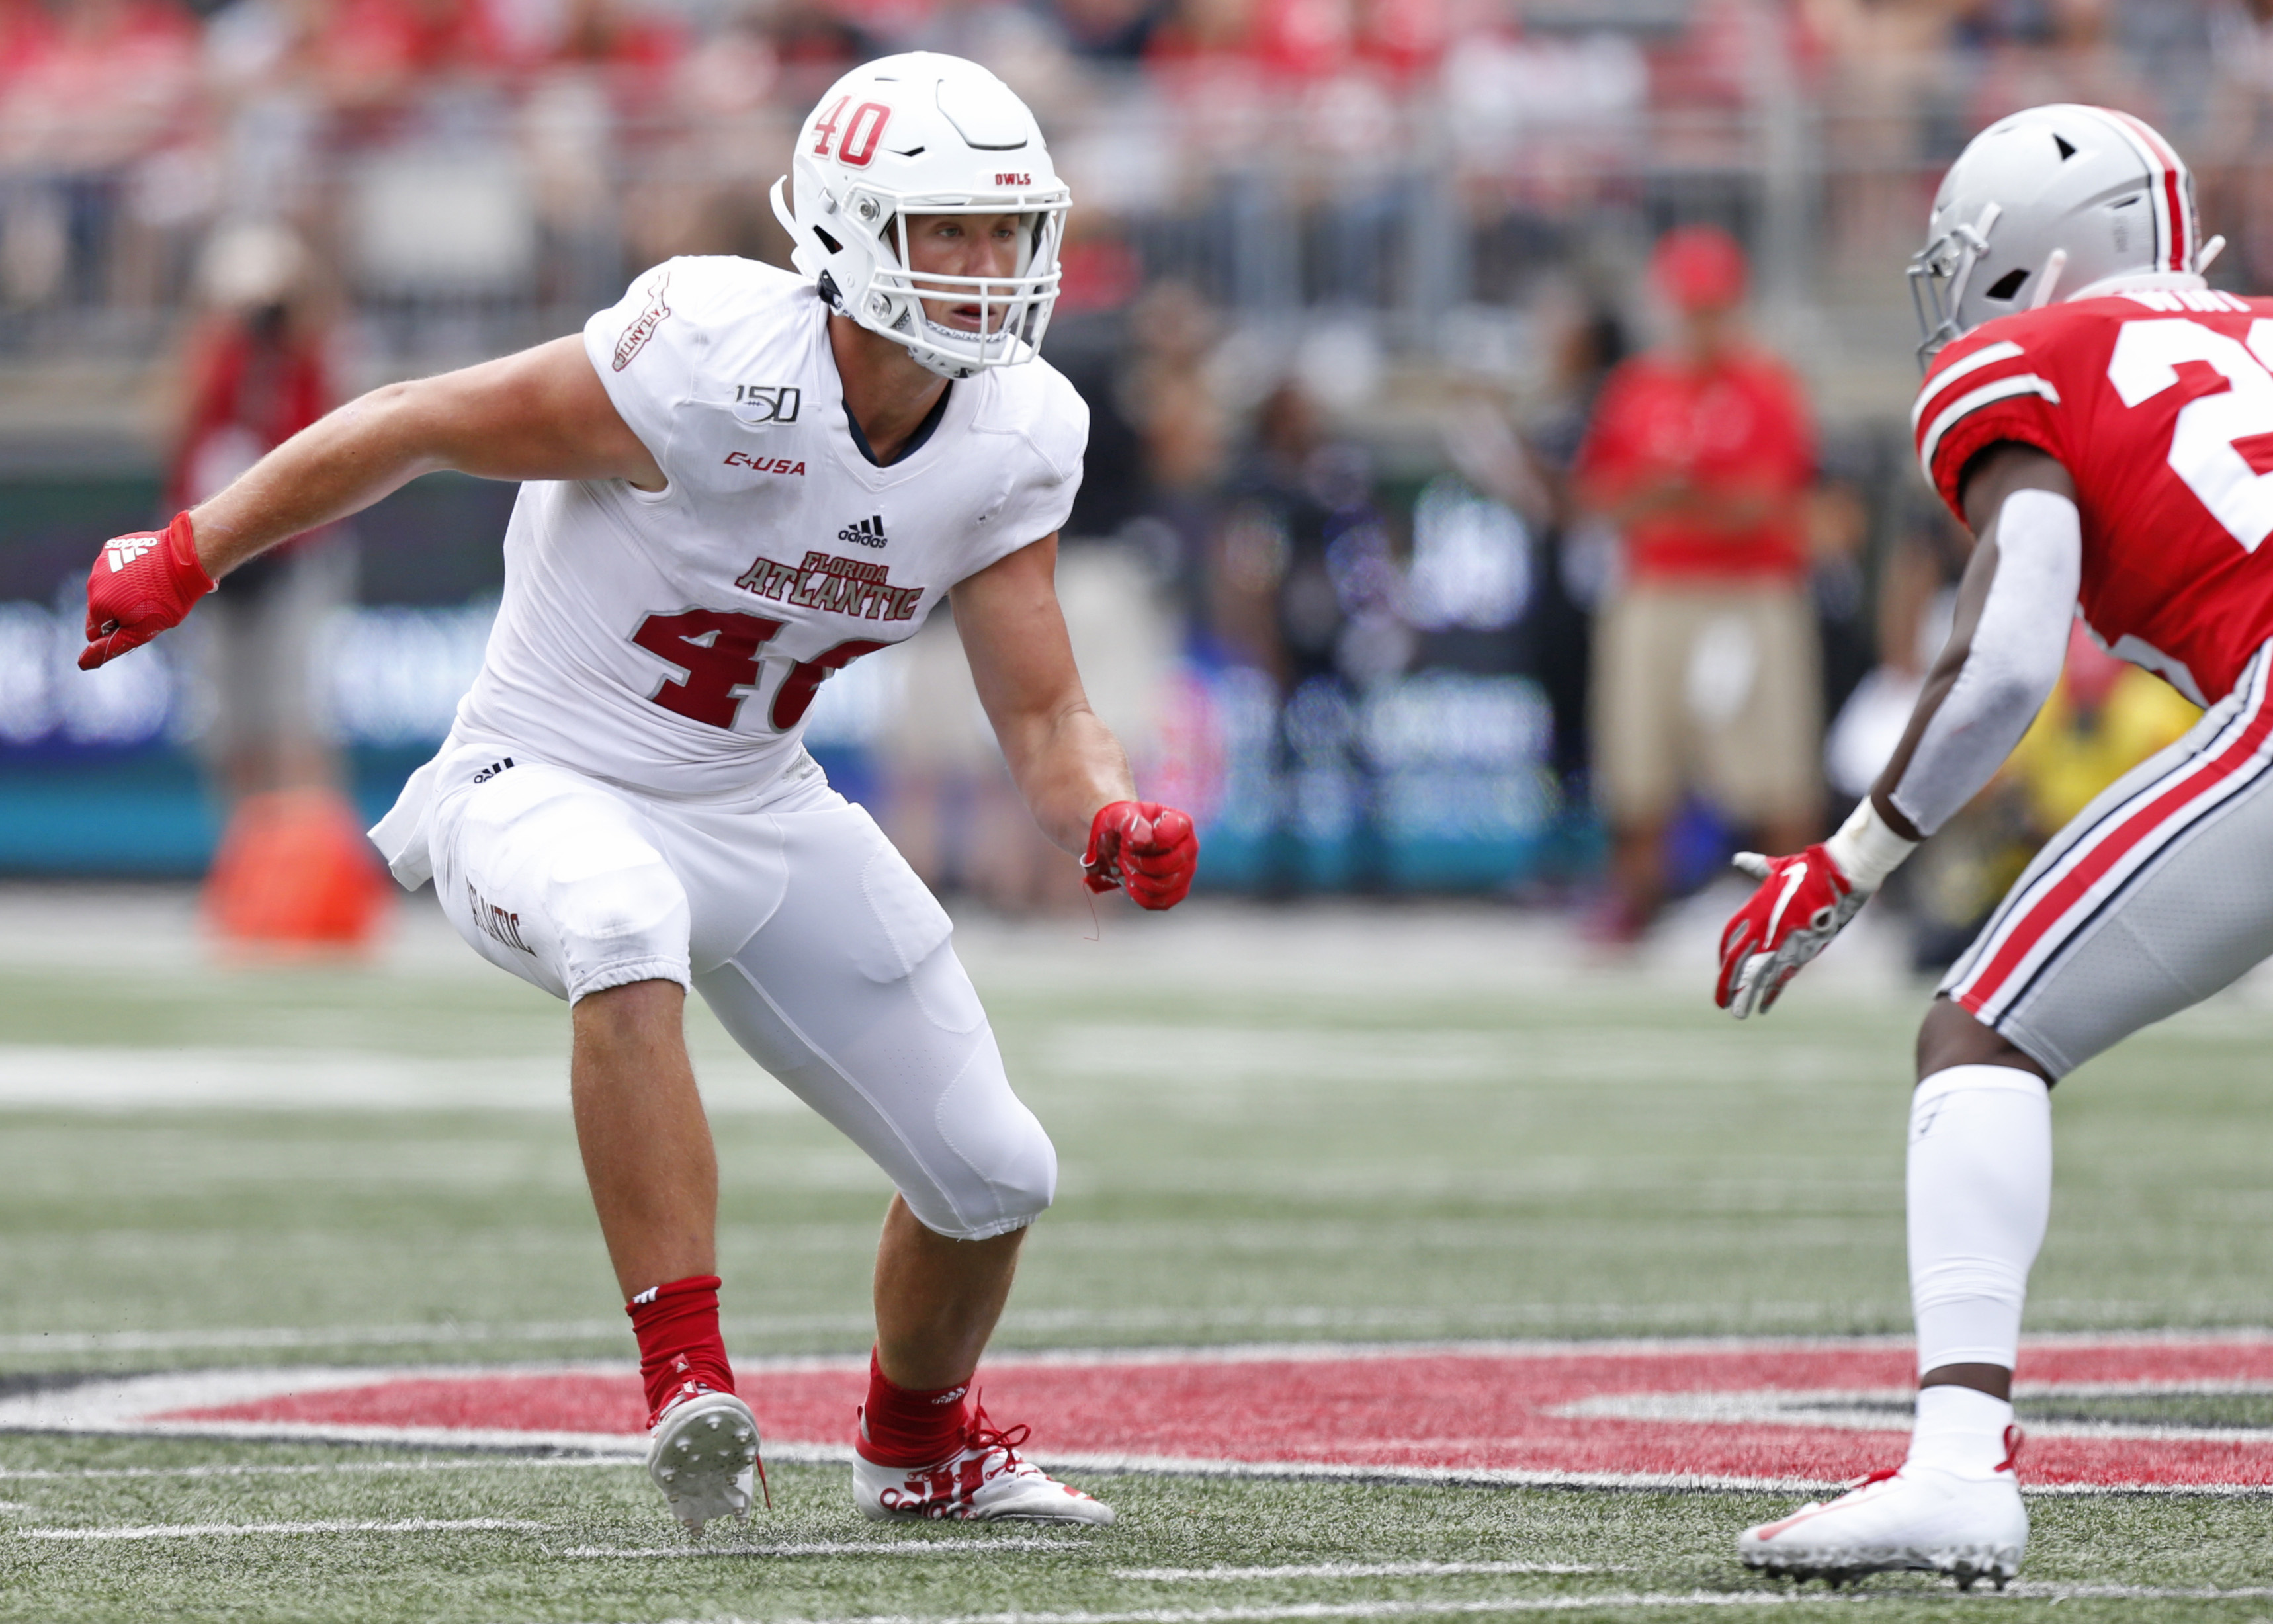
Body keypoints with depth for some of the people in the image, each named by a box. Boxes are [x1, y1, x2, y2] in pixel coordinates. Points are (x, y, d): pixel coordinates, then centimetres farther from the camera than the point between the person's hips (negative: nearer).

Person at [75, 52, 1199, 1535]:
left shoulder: (1015, 441, -7)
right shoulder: (719, 367, -27)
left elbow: (1045, 719, -1)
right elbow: (416, 424, -16)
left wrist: (1117, 821, -25)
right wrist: (179, 566, -9)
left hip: (762, 813, 6)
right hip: (545, 793, -6)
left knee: (995, 1175, 7)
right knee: (627, 931, -42)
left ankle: (920, 1447, 38)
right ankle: (691, 1386, -40)